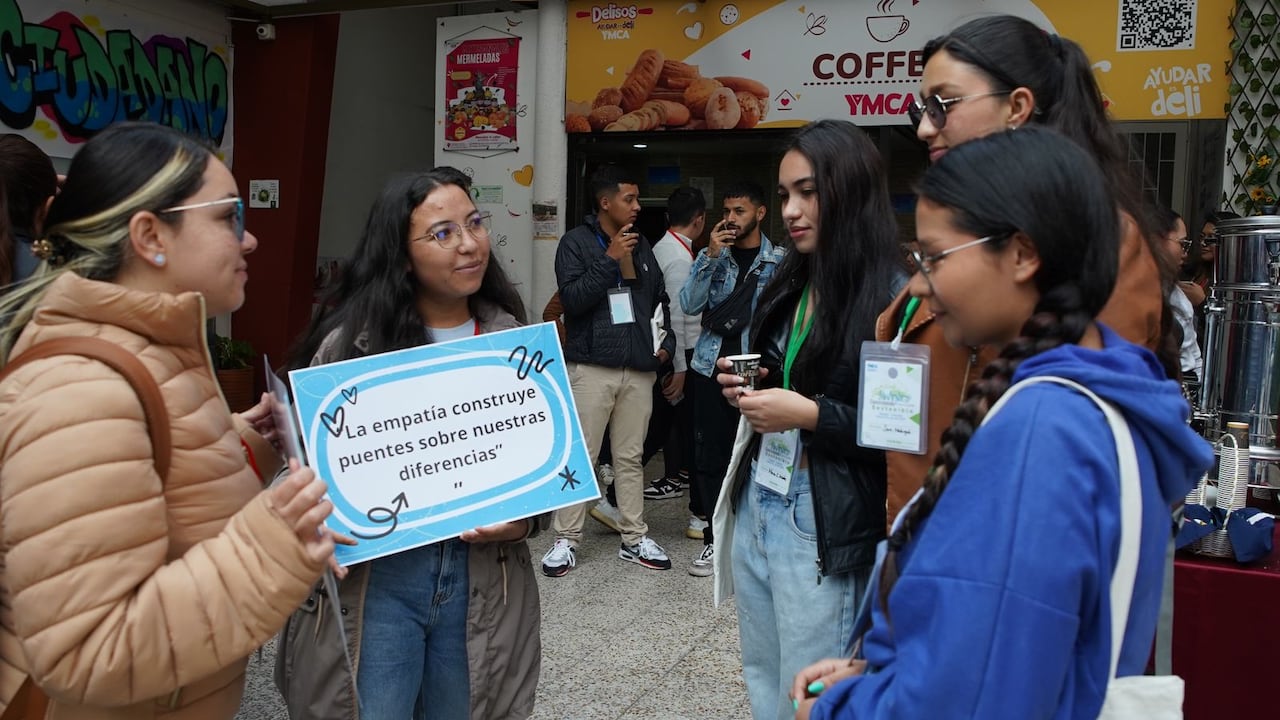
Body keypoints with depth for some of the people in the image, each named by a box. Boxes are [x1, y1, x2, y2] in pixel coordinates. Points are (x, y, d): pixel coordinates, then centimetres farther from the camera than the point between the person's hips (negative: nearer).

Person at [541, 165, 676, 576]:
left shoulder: (641, 246, 14)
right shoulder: (576, 243, -2)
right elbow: (573, 299, -14)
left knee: (631, 458, 11)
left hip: (639, 369, 5)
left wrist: (666, 342, 9)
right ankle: (566, 540, 10)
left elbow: (659, 300, 22)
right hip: (591, 367, -5)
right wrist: (609, 258, -16)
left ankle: (634, 539, 20)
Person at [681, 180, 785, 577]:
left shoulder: (779, 260, 1)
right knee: (710, 455, 5)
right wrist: (711, 255, -11)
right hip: (713, 366, 3)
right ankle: (716, 539, 18)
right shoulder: (712, 255, 8)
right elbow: (689, 304, -3)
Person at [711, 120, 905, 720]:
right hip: (755, 506, 8)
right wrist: (749, 387, 2)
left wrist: (810, 414, -21)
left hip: (824, 527, -7)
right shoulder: (787, 285, 11)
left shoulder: (896, 299, -14)